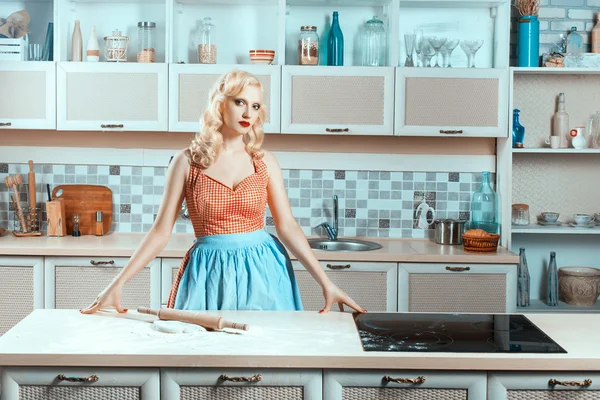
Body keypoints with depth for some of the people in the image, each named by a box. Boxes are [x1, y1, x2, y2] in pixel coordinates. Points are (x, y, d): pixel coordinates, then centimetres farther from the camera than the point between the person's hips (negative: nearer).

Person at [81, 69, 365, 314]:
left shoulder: (265, 162, 3)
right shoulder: (187, 161, -1)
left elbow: (287, 226, 0)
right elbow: (161, 231, -1)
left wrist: (325, 283, -8)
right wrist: (119, 283, -8)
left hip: (262, 269, 1)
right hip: (209, 273, -1)